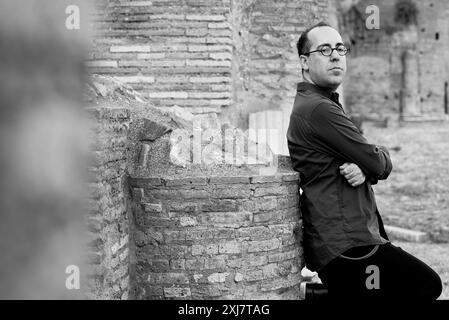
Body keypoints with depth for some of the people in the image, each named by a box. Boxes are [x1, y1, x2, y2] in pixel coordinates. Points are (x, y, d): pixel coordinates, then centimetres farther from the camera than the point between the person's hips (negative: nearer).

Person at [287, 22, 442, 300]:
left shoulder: (316, 105, 17)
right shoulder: (319, 110, -16)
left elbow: (376, 168, 14)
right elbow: (379, 165, -14)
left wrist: (363, 170, -10)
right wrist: (382, 155, 9)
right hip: (345, 244, -10)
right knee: (427, 285, -5)